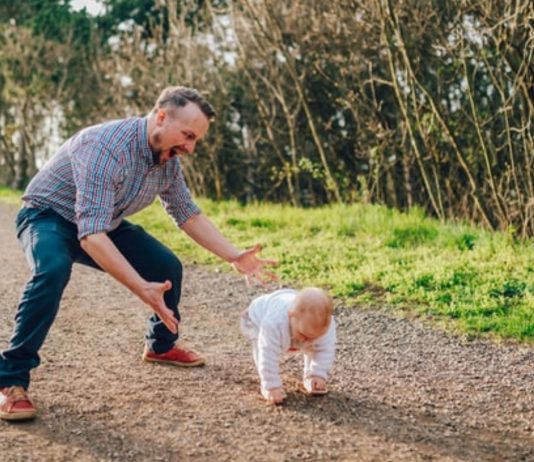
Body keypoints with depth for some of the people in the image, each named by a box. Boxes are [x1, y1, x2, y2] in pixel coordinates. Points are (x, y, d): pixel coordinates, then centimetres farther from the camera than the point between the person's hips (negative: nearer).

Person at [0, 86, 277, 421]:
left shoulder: (168, 159, -10)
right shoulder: (106, 148, -37)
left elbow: (189, 216, 4)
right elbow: (91, 235, -43)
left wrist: (236, 257, -6)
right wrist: (143, 289, -50)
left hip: (106, 223, 7)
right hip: (49, 216, -7)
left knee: (167, 267, -1)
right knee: (53, 270, -37)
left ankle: (161, 345, 27)